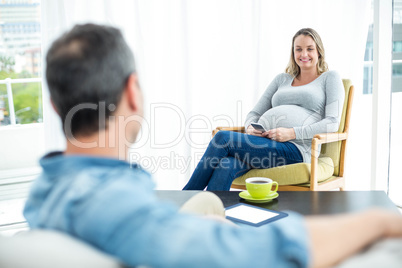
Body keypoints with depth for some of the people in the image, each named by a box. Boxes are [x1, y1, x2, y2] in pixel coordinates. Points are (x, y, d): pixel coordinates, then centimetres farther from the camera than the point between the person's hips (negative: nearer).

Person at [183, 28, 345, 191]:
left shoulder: (330, 78, 14)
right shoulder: (281, 79, 27)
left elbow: (332, 123, 0)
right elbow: (255, 113, 24)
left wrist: (292, 133, -13)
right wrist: (250, 127, -2)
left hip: (294, 148, -4)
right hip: (263, 141, 5)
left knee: (223, 138, -25)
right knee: (226, 167, -31)